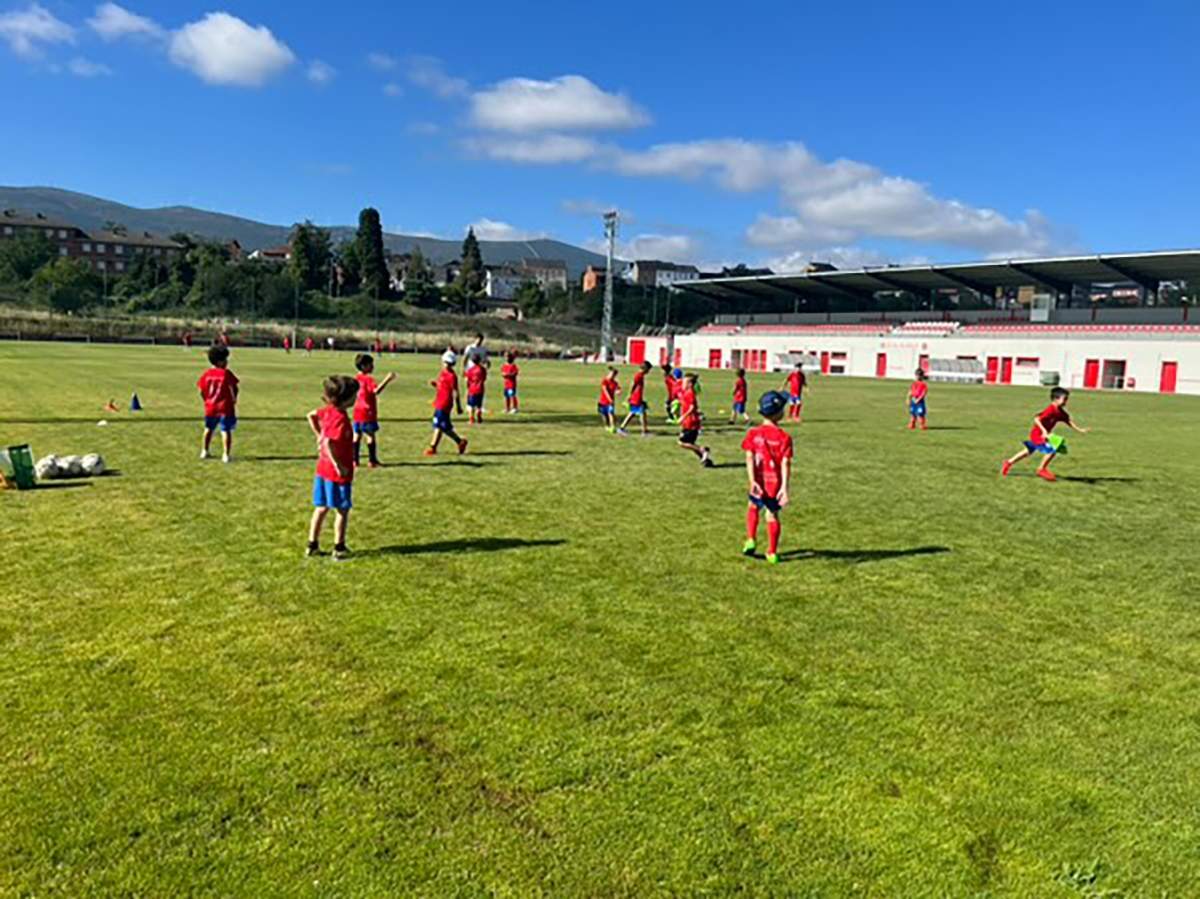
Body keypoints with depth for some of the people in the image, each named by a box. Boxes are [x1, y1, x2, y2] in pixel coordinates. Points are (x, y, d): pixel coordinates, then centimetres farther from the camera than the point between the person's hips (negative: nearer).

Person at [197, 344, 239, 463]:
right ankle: (226, 455, -6)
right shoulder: (226, 374, -13)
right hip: (225, 408, -5)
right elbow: (233, 388, -13)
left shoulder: (206, 374, 2)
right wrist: (234, 399, 5)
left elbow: (201, 391, 5)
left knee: (209, 429, 23)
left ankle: (204, 451, 33)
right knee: (226, 431, -2)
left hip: (210, 408, 5)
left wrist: (207, 400, 19)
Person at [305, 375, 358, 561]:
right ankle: (339, 549, 12)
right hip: (338, 472, -8)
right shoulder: (340, 419, -24)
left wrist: (319, 435, 21)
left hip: (323, 469, 9)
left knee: (321, 508, 16)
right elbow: (328, 443, -32)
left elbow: (311, 416, 21)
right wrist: (338, 465, -24)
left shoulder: (328, 410, 3)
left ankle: (312, 545, 23)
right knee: (342, 510, 5)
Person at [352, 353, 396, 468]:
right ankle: (372, 460, 1)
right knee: (371, 436, -1)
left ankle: (355, 459, 13)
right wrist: (387, 380, -34)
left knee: (357, 435, 10)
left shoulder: (357, 379, 11)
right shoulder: (368, 379, -16)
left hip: (358, 413, 8)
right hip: (368, 414, -8)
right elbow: (376, 390, -33)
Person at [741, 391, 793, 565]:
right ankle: (772, 553, 17)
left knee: (753, 507, 26)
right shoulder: (784, 437, -9)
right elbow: (785, 464, -13)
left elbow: (749, 458, -12)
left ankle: (751, 540, 15)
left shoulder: (753, 433, -4)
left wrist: (752, 481, -14)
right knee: (772, 515, 9)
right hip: (775, 483, -1)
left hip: (759, 482, 1)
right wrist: (785, 487, -14)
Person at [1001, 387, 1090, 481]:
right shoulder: (1050, 410, -26)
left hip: (1043, 434, 10)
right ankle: (1041, 469, 4)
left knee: (1028, 451, 21)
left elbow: (1068, 422, 12)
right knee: (1052, 450, -16)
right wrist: (1044, 430, -41)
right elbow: (1036, 419, -31)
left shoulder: (1061, 412, 1)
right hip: (1037, 434, -10)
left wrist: (1080, 430, 8)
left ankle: (1009, 462, 33)